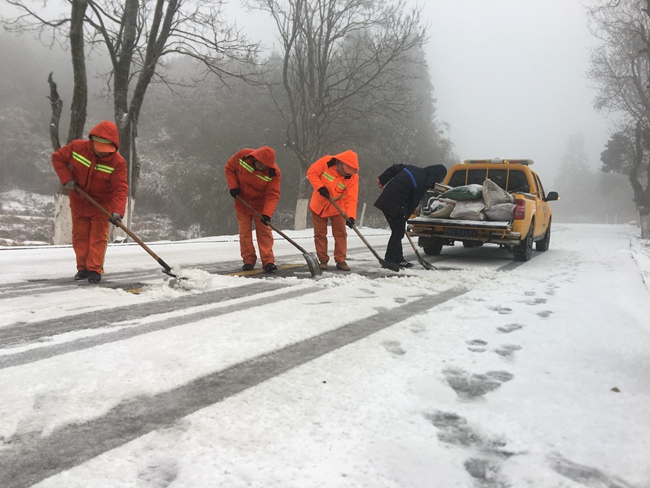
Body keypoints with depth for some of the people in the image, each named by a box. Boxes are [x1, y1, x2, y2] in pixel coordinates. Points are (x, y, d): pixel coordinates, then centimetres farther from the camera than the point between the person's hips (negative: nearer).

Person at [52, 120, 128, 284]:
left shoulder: (118, 163, -25)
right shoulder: (77, 147, -18)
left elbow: (120, 188, -29)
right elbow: (57, 158, -2)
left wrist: (117, 211, -43)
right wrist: (66, 178, -17)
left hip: (102, 205, -3)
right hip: (78, 202, 3)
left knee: (98, 236, -3)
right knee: (80, 236, 10)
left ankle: (95, 269, 5)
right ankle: (83, 267, 23)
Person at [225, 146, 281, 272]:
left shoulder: (274, 173, -26)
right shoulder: (243, 156, -22)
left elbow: (272, 195, -26)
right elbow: (229, 168, -4)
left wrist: (267, 214, -38)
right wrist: (233, 186, -17)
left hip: (260, 203, -2)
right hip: (242, 201, 2)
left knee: (264, 231, -4)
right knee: (244, 232, 5)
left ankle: (268, 261, -1)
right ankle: (248, 261, 13)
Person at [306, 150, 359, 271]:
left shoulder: (353, 176, -19)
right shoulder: (326, 162, -21)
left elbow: (351, 199, -22)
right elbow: (311, 172, -11)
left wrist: (350, 216, -34)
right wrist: (320, 187, -24)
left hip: (337, 208, 0)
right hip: (318, 206, 0)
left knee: (341, 234, 0)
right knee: (320, 234, 6)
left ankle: (341, 260, 10)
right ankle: (323, 260, 16)